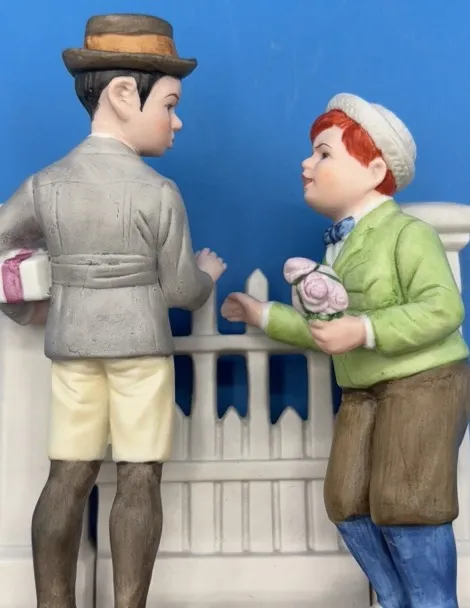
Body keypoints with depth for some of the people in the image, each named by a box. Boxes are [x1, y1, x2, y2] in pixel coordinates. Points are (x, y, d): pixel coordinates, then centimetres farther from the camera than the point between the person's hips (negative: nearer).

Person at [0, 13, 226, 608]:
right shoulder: (157, 192, -13)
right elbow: (181, 290, -7)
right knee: (139, 478, 5)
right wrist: (207, 272, 14)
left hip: (70, 344, 5)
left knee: (68, 478, 10)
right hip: (141, 345, -4)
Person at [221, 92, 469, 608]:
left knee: (404, 506, -10)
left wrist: (366, 331, -31)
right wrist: (265, 315, 15)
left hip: (424, 386, -8)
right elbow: (325, 332, 17)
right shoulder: (338, 246, 12)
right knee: (348, 506, 6)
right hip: (362, 394, 8)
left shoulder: (408, 233, -14)